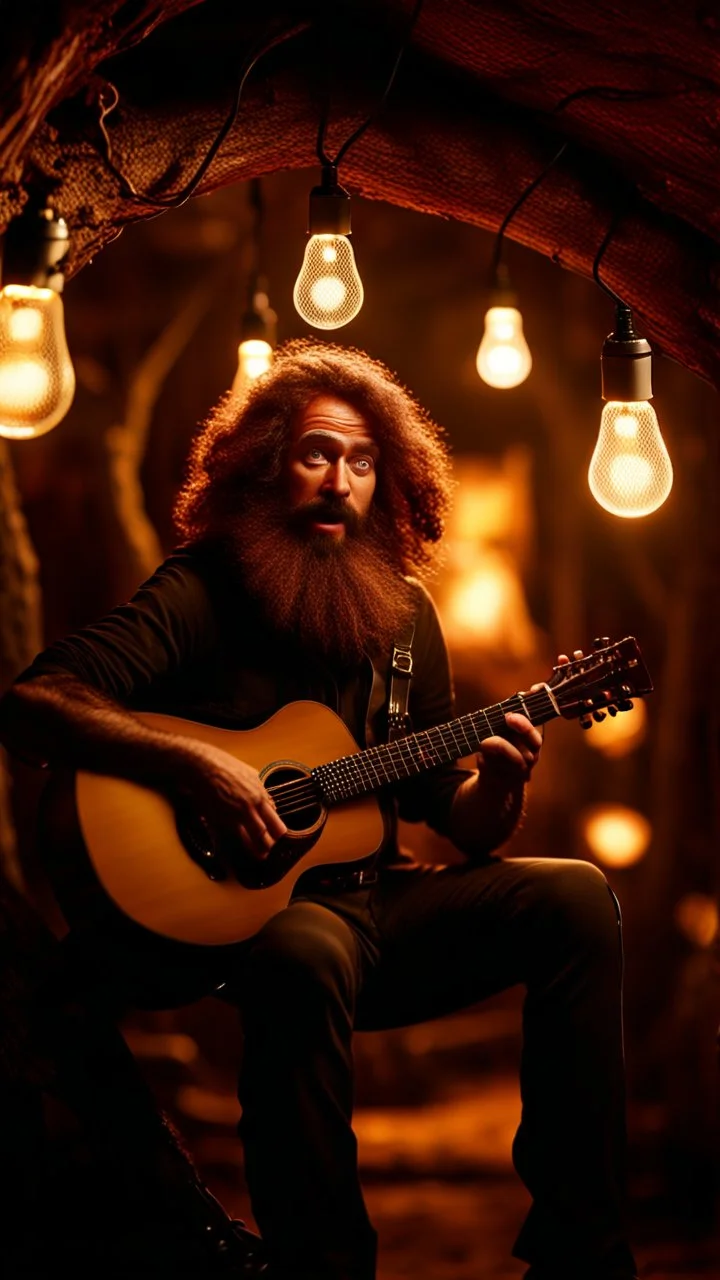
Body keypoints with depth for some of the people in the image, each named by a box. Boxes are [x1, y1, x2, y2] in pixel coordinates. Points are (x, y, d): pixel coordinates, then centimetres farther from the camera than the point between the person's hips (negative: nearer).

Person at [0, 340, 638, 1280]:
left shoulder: (402, 611, 10)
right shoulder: (202, 594, -7)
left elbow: (455, 822, 14)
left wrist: (497, 788, -10)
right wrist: (190, 764, -30)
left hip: (374, 901, 6)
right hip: (226, 914, -6)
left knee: (575, 897, -11)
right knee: (306, 956, -39)